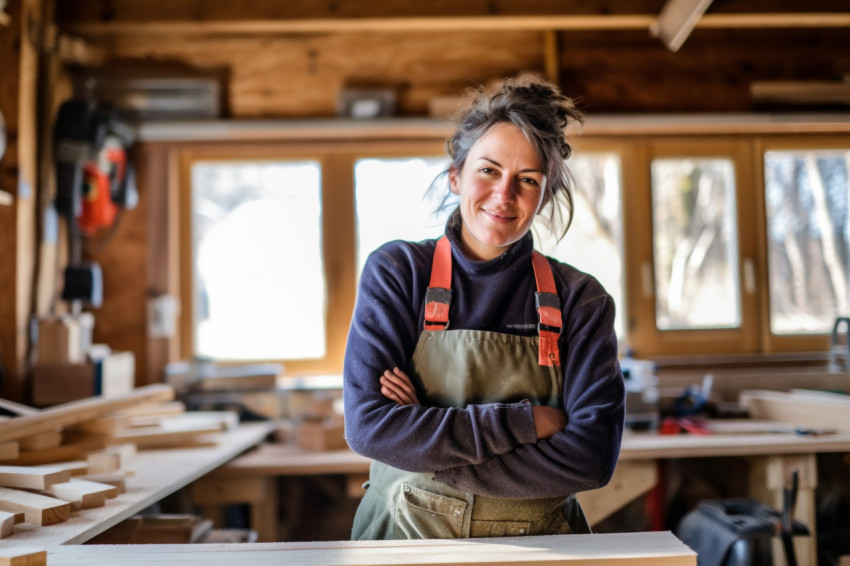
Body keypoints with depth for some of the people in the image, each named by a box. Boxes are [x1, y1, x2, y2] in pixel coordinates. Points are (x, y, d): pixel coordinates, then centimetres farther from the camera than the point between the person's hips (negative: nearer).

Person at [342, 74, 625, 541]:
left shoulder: (580, 300, 1)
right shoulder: (396, 271, 0)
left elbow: (592, 455, -9)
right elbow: (367, 425, -10)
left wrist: (427, 449, -12)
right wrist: (526, 422, -13)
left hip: (537, 550, 1)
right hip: (405, 537, -1)